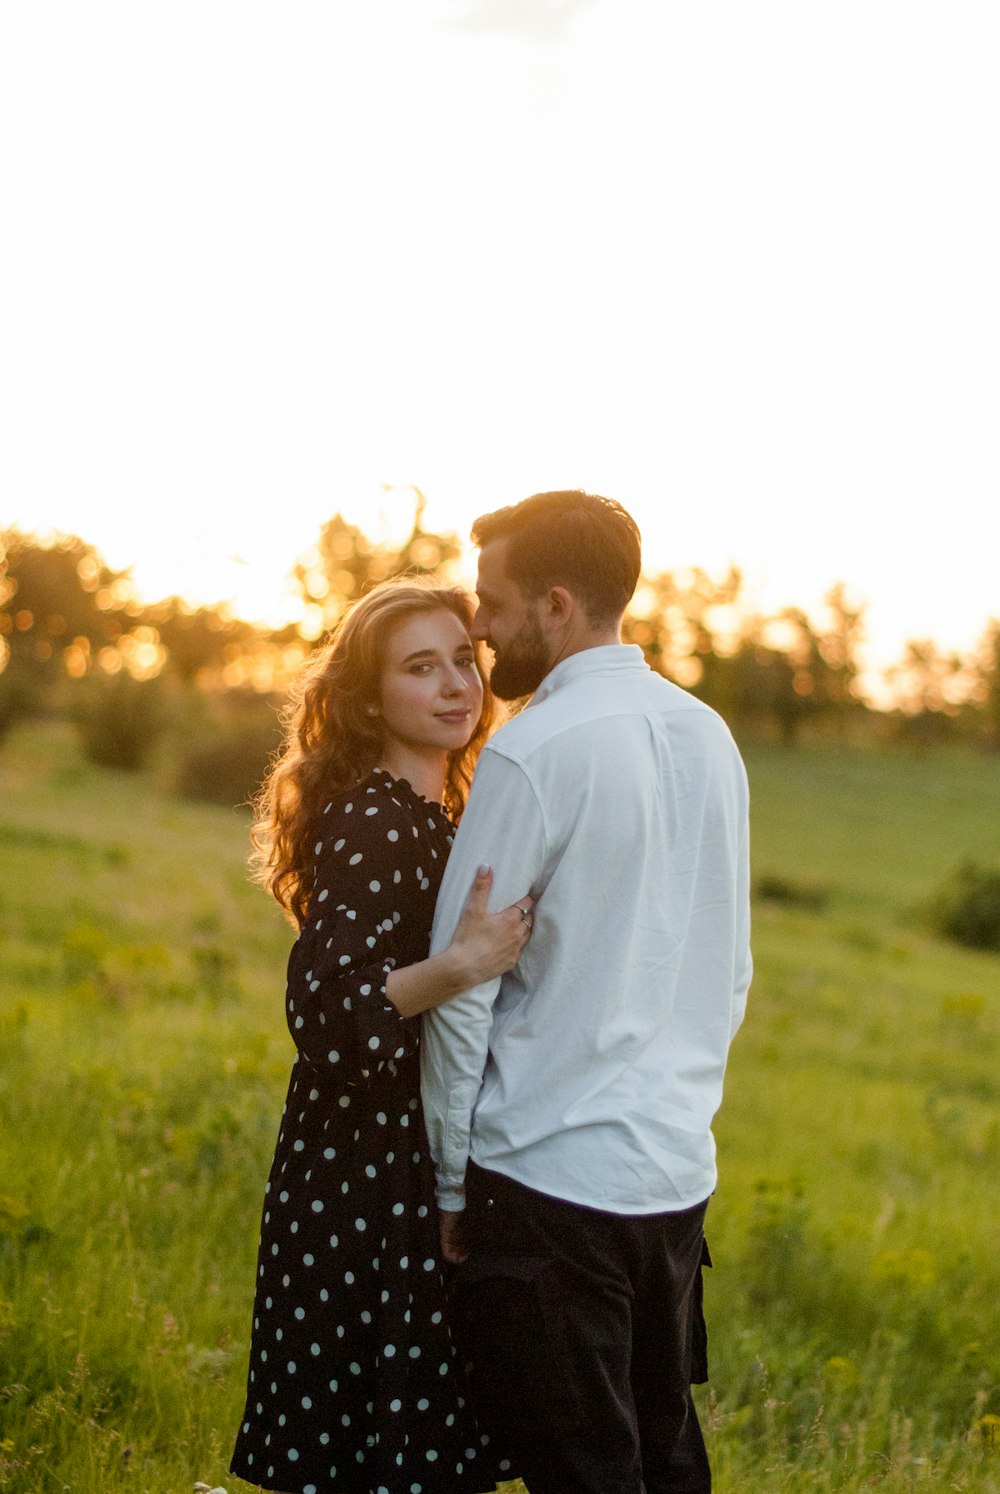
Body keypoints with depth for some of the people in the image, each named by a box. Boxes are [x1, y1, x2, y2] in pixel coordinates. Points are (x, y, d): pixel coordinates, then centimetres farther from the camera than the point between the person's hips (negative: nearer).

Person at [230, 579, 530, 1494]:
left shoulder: (435, 815, 12)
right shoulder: (367, 822, -17)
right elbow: (325, 1006, -26)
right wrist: (459, 967, -38)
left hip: (422, 1166, 9)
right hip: (368, 1185, -9)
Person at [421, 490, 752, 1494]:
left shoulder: (532, 753, -14)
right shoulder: (709, 738, 8)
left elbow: (460, 990, -12)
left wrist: (449, 1185, -3)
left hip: (549, 1178, -7)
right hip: (680, 1172, 7)